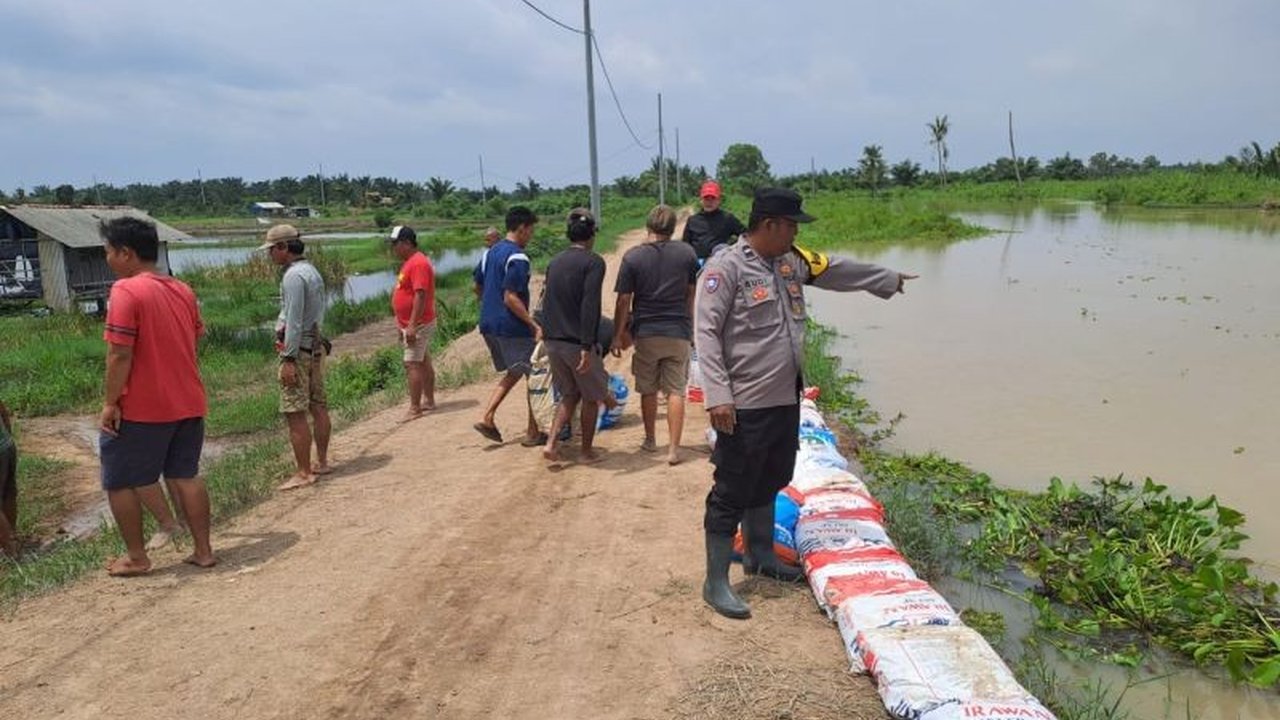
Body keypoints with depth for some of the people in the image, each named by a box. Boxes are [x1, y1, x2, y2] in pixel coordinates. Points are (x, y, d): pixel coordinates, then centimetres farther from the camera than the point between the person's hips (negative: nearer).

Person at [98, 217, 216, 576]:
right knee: (185, 476, 15)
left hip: (141, 409, -7)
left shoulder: (126, 291, -15)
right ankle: (203, 550, 17)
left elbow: (120, 354, -19)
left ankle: (137, 558, 17)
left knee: (120, 483, 10)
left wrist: (110, 402, -13)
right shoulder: (183, 290, 8)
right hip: (188, 404, 7)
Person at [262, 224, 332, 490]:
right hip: (316, 346, 10)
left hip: (298, 349, -10)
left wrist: (289, 360, -19)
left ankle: (303, 473, -2)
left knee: (295, 413, -6)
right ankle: (322, 463, 23)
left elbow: (294, 321, -20)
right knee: (318, 407, 14)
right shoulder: (311, 270, 14)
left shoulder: (294, 275, -15)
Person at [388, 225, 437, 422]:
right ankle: (428, 400, 25)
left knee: (412, 364, -9)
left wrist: (412, 325, -27)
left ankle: (414, 409, -6)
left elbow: (420, 295, -26)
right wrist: (404, 325, 21)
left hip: (418, 324, -10)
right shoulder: (410, 262, 14)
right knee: (423, 362, 16)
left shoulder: (418, 264, -19)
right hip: (412, 324, 10)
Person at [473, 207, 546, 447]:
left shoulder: (491, 252, 11)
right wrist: (535, 325, -21)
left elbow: (478, 285, 18)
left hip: (488, 325, 9)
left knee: (513, 372, 21)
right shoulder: (518, 258, -16)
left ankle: (486, 417, 10)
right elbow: (510, 298, -22)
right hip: (512, 328, -9)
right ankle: (533, 432, 10)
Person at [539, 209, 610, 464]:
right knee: (591, 397, 12)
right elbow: (589, 306, -20)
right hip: (578, 342, -6)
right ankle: (587, 451, 20)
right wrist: (587, 347, -23)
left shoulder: (554, 262, 10)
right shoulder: (593, 262, -10)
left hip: (552, 340, 6)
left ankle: (551, 443, 7)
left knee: (570, 394, 20)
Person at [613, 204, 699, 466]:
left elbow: (623, 300, -7)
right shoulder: (687, 253, -2)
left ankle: (650, 440, 29)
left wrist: (618, 334, 3)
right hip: (679, 331, 1)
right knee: (675, 390, 4)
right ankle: (673, 448, 2)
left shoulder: (632, 257, -8)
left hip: (645, 332, 0)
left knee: (648, 390, 15)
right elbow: (693, 294, 7)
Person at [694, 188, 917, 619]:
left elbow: (838, 271, 26)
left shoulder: (792, 262, 10)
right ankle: (716, 583, 12)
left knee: (769, 484, 23)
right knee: (731, 494, 0)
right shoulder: (727, 267, -15)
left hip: (786, 401, 9)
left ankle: (760, 556, 42)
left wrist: (889, 280, 39)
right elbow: (706, 332, -18)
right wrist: (718, 397, -24)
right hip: (745, 408, -9)